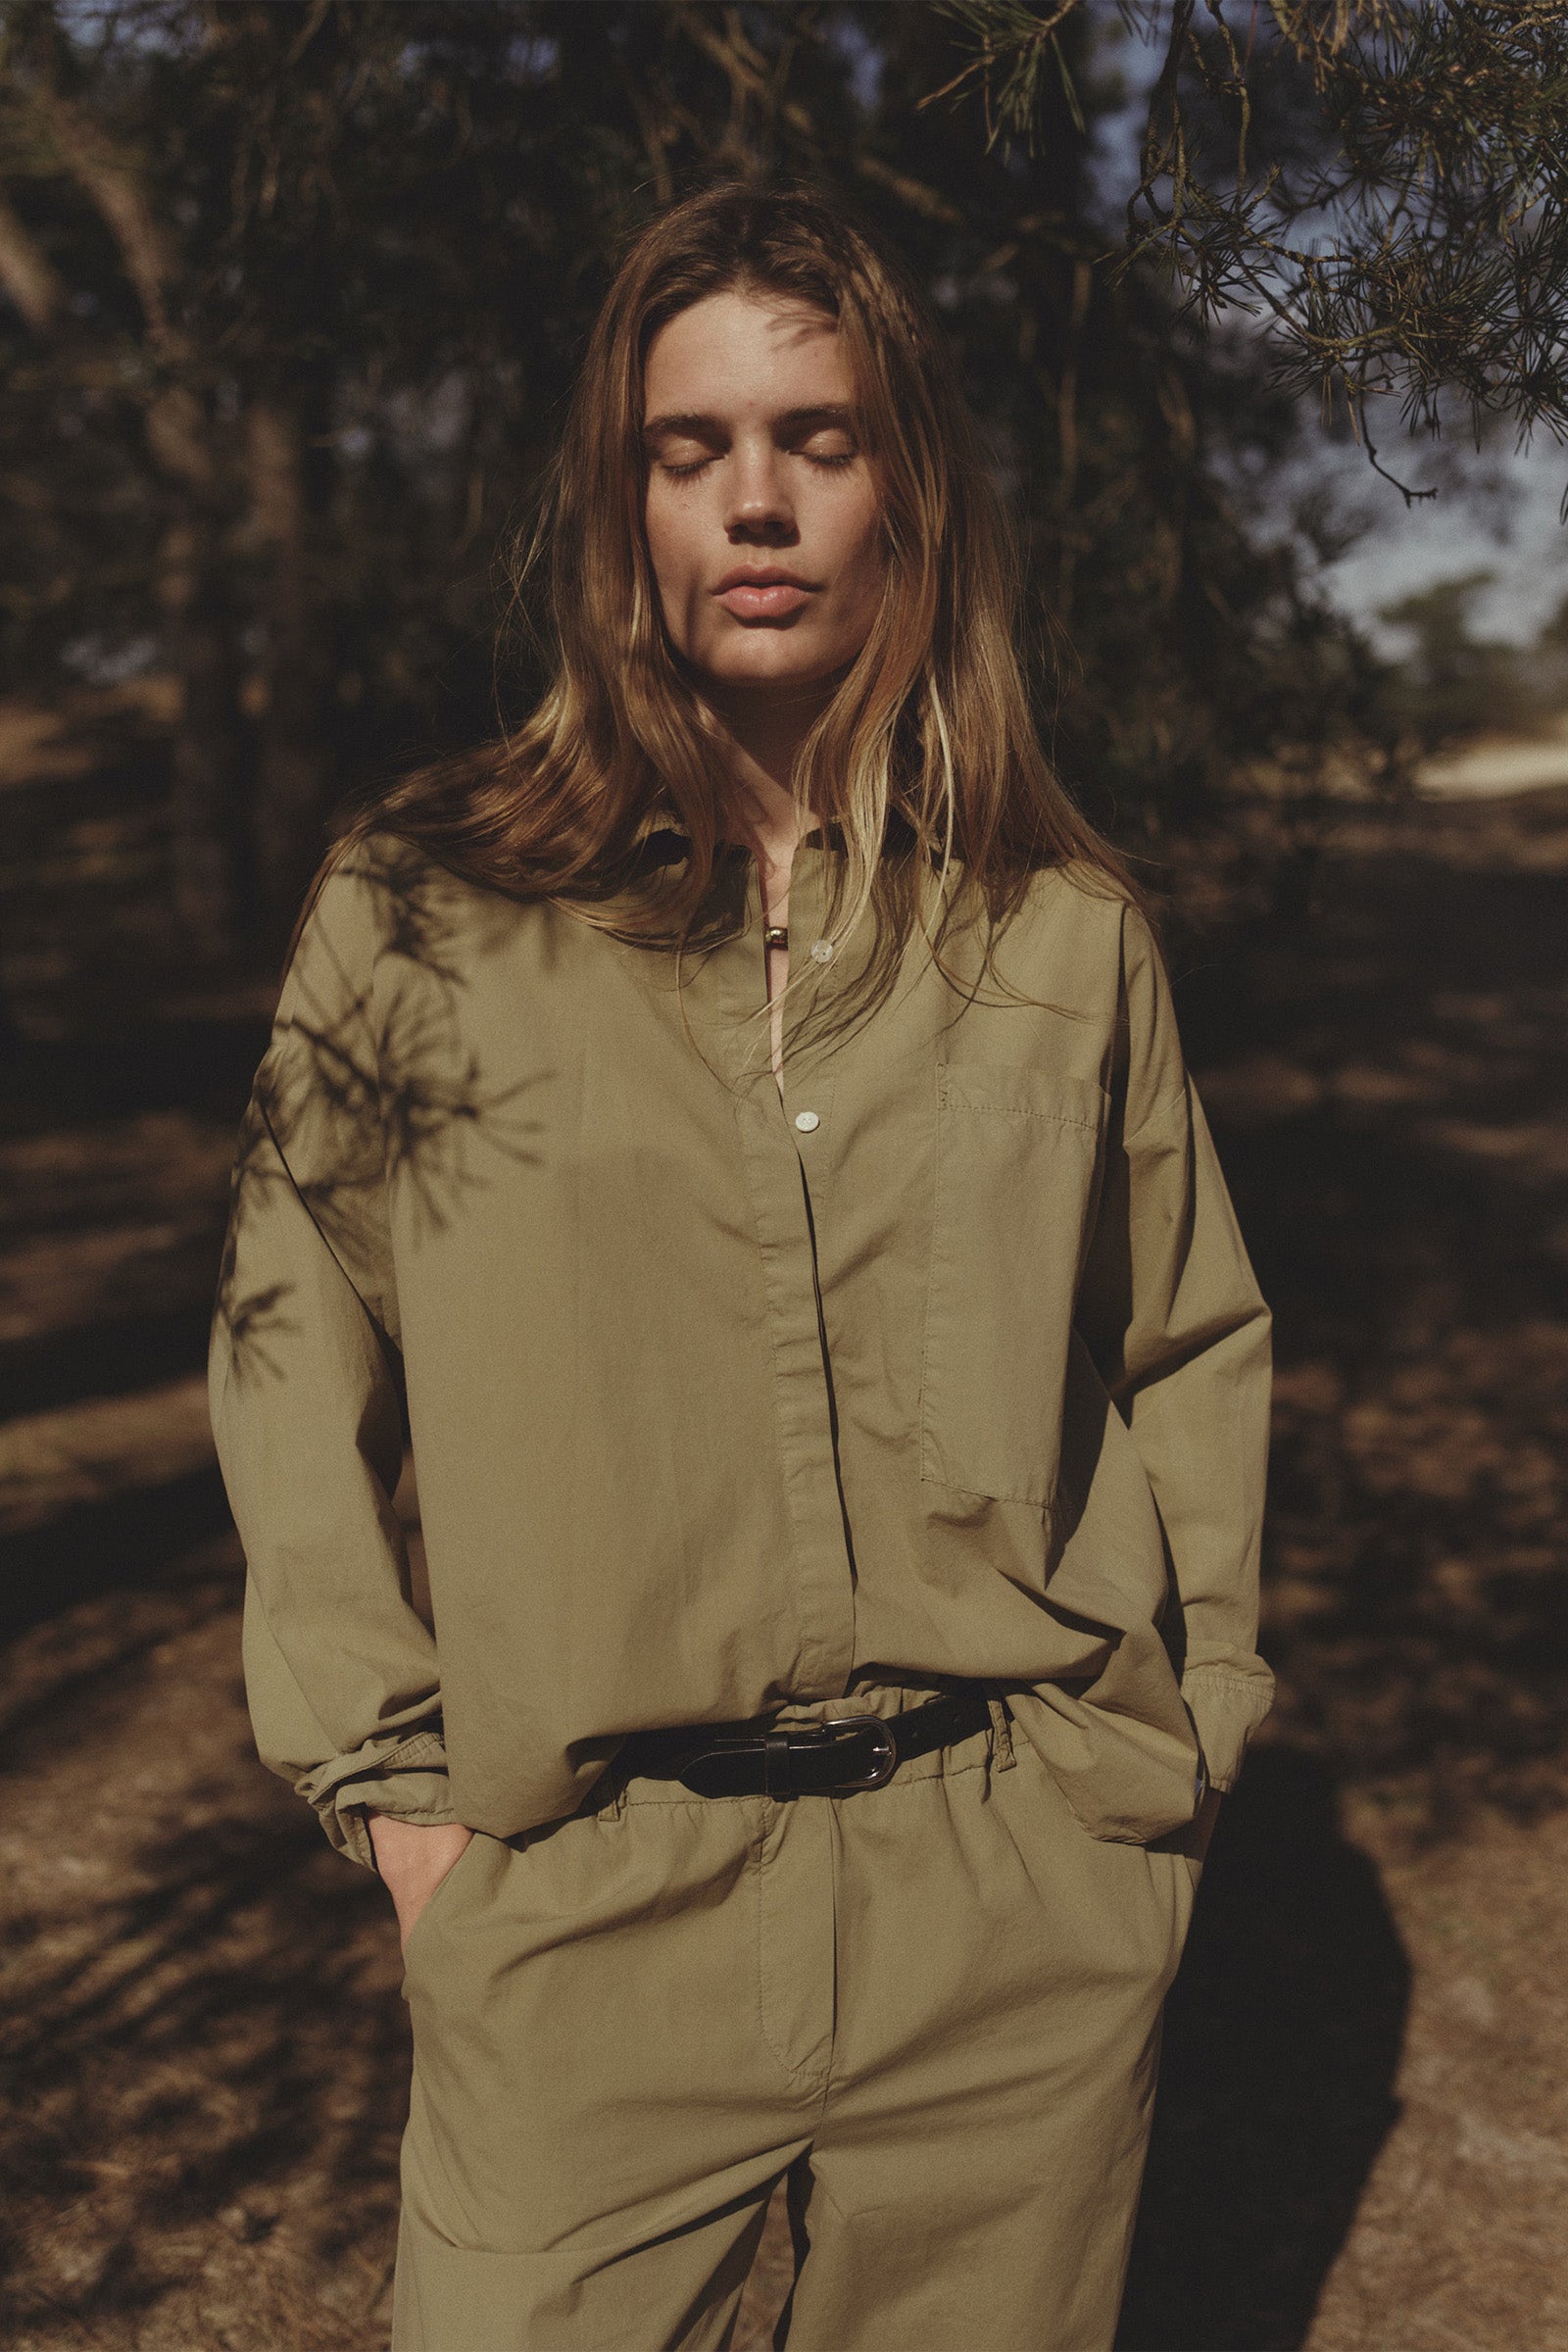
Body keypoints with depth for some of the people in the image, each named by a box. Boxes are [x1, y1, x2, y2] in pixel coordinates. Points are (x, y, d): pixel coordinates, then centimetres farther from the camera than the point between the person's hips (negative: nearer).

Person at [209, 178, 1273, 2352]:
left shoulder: (1064, 928, 3)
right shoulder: (425, 907, -1)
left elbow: (1198, 1347, 12)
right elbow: (292, 1348, 4)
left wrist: (1168, 1735, 7)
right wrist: (392, 1780, -1)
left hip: (1029, 1912, 2)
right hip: (584, 1909, -1)